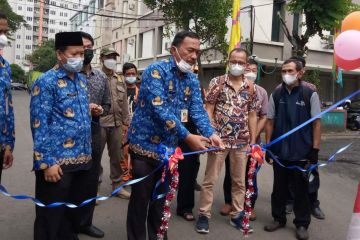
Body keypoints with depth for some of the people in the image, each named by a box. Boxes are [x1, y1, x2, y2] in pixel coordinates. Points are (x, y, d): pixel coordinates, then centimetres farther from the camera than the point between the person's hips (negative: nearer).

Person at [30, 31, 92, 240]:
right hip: (57, 162, -7)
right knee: (51, 217, 6)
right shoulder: (46, 82, -9)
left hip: (82, 160, 7)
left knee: (75, 211, 19)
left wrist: (88, 152, 16)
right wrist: (46, 162, -17)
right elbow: (39, 126, -13)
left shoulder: (82, 80, 13)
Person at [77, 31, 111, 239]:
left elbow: (107, 105, 16)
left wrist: (101, 110, -6)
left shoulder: (101, 77, 10)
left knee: (92, 180, 13)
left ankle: (85, 222, 29)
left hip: (94, 132, 5)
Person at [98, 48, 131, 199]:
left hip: (116, 124, 5)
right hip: (98, 123, -5)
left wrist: (125, 122, 13)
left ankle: (117, 185, 24)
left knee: (117, 156, 12)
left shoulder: (120, 80, 14)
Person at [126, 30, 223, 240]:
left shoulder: (192, 79, 5)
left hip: (169, 147, 6)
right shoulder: (156, 71, -16)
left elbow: (198, 109, -5)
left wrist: (211, 133, -24)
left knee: (161, 198, 17)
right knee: (141, 198, 5)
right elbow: (160, 109, -27)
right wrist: (187, 137, -31)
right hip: (145, 144, -6)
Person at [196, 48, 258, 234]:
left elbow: (251, 115, 9)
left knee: (239, 181, 12)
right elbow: (209, 110, -5)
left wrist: (253, 141, 6)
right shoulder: (217, 82, -3)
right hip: (219, 139, -3)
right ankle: (204, 215, 16)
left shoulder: (250, 87, 6)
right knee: (210, 179, 3)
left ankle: (237, 215, 26)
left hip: (242, 142, 3)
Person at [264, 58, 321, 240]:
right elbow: (270, 122, 7)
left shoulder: (310, 94, -4)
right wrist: (268, 147, 2)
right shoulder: (276, 95, 3)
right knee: (279, 187, 13)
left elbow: (316, 123, -2)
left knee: (301, 189, 8)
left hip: (302, 152, -2)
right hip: (279, 151, 3)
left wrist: (315, 150, -7)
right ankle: (278, 218, 29)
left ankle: (302, 224, 22)